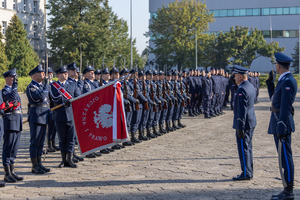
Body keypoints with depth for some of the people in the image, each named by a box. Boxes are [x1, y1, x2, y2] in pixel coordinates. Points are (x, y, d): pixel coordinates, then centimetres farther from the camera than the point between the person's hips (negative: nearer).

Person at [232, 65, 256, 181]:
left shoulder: (242, 90, -19)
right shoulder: (251, 87, 12)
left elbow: (242, 110, -22)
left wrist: (240, 127, -20)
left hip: (244, 123, -10)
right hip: (251, 122, 10)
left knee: (243, 148, -3)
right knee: (248, 148, 15)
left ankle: (246, 173, 1)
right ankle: (249, 172, 21)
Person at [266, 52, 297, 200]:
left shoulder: (288, 82, -17)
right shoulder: (284, 80, 15)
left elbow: (285, 107, -21)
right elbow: (273, 97, 26)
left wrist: (281, 128, -23)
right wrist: (270, 81, 17)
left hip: (282, 123, -11)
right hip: (278, 122, 11)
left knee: (285, 157, -6)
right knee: (284, 156, 14)